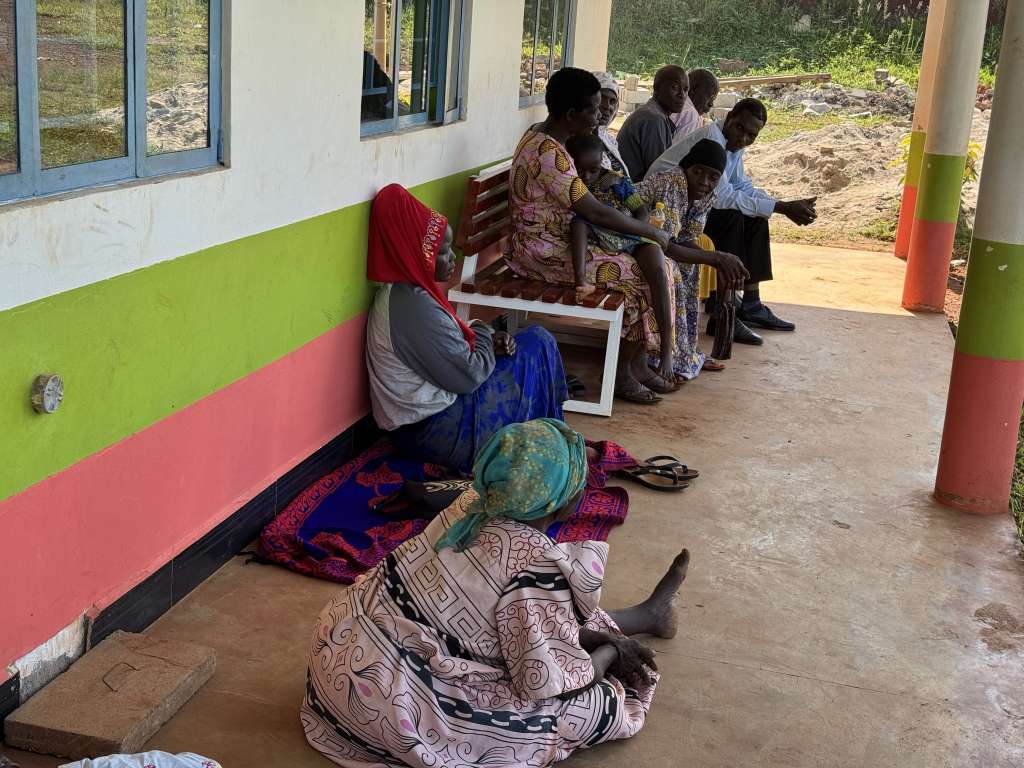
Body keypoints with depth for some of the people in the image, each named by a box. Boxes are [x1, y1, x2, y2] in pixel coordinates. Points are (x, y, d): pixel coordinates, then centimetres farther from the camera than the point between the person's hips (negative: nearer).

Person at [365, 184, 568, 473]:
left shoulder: (403, 291, 3)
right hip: (430, 430, -10)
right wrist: (484, 335, -5)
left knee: (538, 340, 13)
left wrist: (490, 342, -5)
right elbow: (468, 376, -24)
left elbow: (450, 349, 13)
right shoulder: (416, 308, -29)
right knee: (536, 351, -1)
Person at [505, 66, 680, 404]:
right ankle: (622, 373, 1)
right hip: (543, 252, -10)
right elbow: (596, 214, -24)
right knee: (642, 274, -12)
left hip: (556, 238, 10)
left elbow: (579, 199, 19)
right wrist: (653, 232, -13)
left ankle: (638, 362, 8)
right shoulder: (549, 153, -25)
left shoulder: (542, 136, 8)